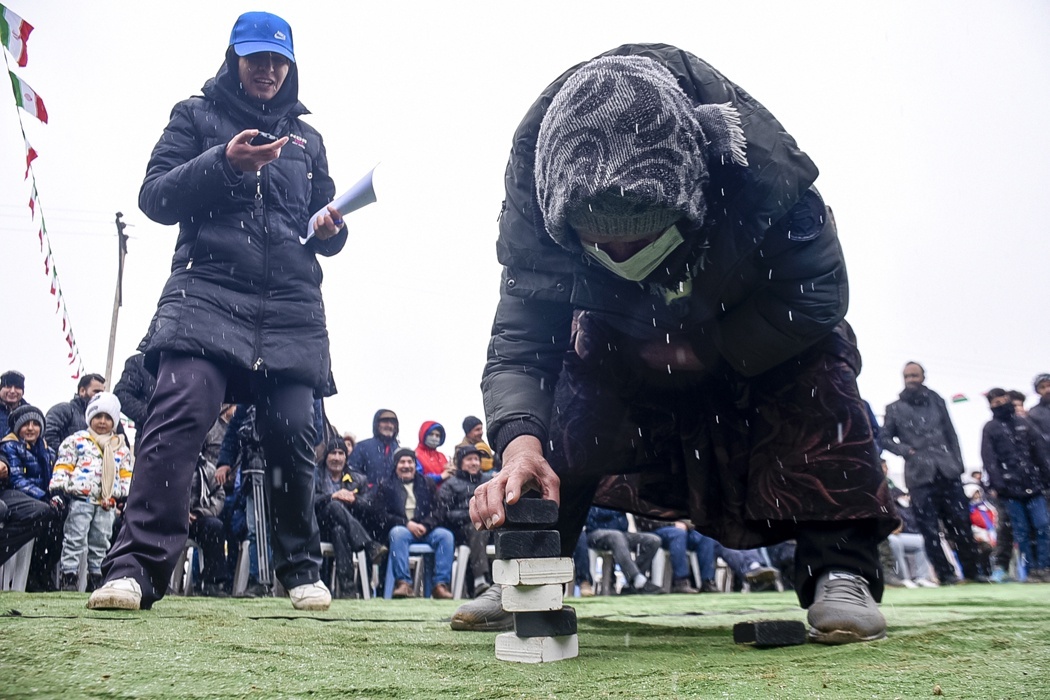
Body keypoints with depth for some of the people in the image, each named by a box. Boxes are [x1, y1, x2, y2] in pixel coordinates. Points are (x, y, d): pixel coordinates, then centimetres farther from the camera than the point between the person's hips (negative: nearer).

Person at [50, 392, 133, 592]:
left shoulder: (122, 448, 17)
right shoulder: (76, 440, 8)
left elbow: (127, 476, 18)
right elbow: (62, 466, 2)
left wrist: (126, 496, 6)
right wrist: (57, 489, -7)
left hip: (107, 503, 3)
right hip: (80, 498, -3)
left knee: (101, 544, 8)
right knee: (75, 540, -4)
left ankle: (96, 578, 15)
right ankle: (68, 576, -2)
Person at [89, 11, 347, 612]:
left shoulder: (307, 138, 24)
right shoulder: (197, 115, 16)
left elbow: (324, 219, 26)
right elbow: (155, 197, 5)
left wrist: (332, 230, 1)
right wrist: (222, 164, -11)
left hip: (291, 303, 2)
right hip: (208, 288, -2)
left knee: (294, 433, -7)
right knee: (181, 413, -21)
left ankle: (302, 569, 6)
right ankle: (137, 567, -21)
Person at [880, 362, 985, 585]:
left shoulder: (936, 401, 12)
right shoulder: (894, 409, 6)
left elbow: (951, 434, 11)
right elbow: (884, 438, 7)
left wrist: (958, 463, 3)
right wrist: (906, 450, -8)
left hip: (947, 471, 2)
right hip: (919, 474, -2)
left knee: (961, 521, 4)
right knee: (929, 527, -1)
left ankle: (971, 569, 15)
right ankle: (944, 572, 7)